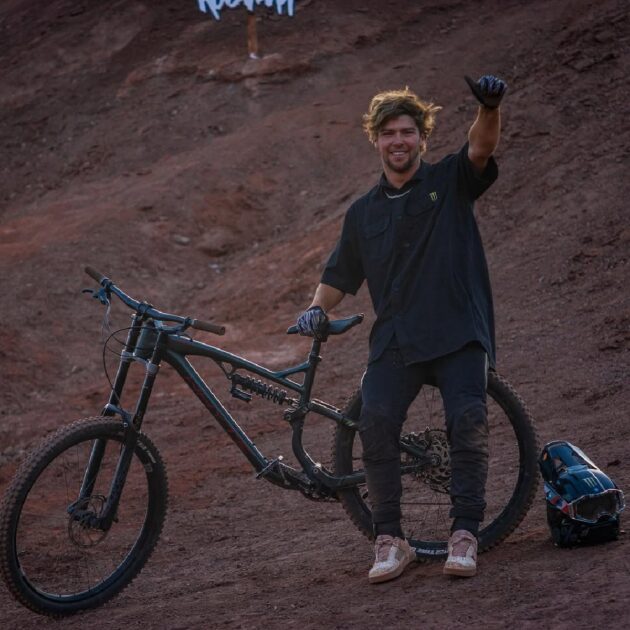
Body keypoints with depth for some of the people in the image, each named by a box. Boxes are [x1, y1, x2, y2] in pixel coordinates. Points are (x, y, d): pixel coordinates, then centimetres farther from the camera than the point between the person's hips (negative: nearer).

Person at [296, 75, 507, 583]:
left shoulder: (450, 182, 8)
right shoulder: (364, 213, 17)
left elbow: (481, 148, -12)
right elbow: (340, 276, 22)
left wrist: (490, 108, -34)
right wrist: (317, 310, 1)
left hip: (459, 333, -2)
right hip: (397, 339, 2)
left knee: (469, 421, -22)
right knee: (376, 421, -20)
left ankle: (465, 535, -11)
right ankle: (389, 540, -11)